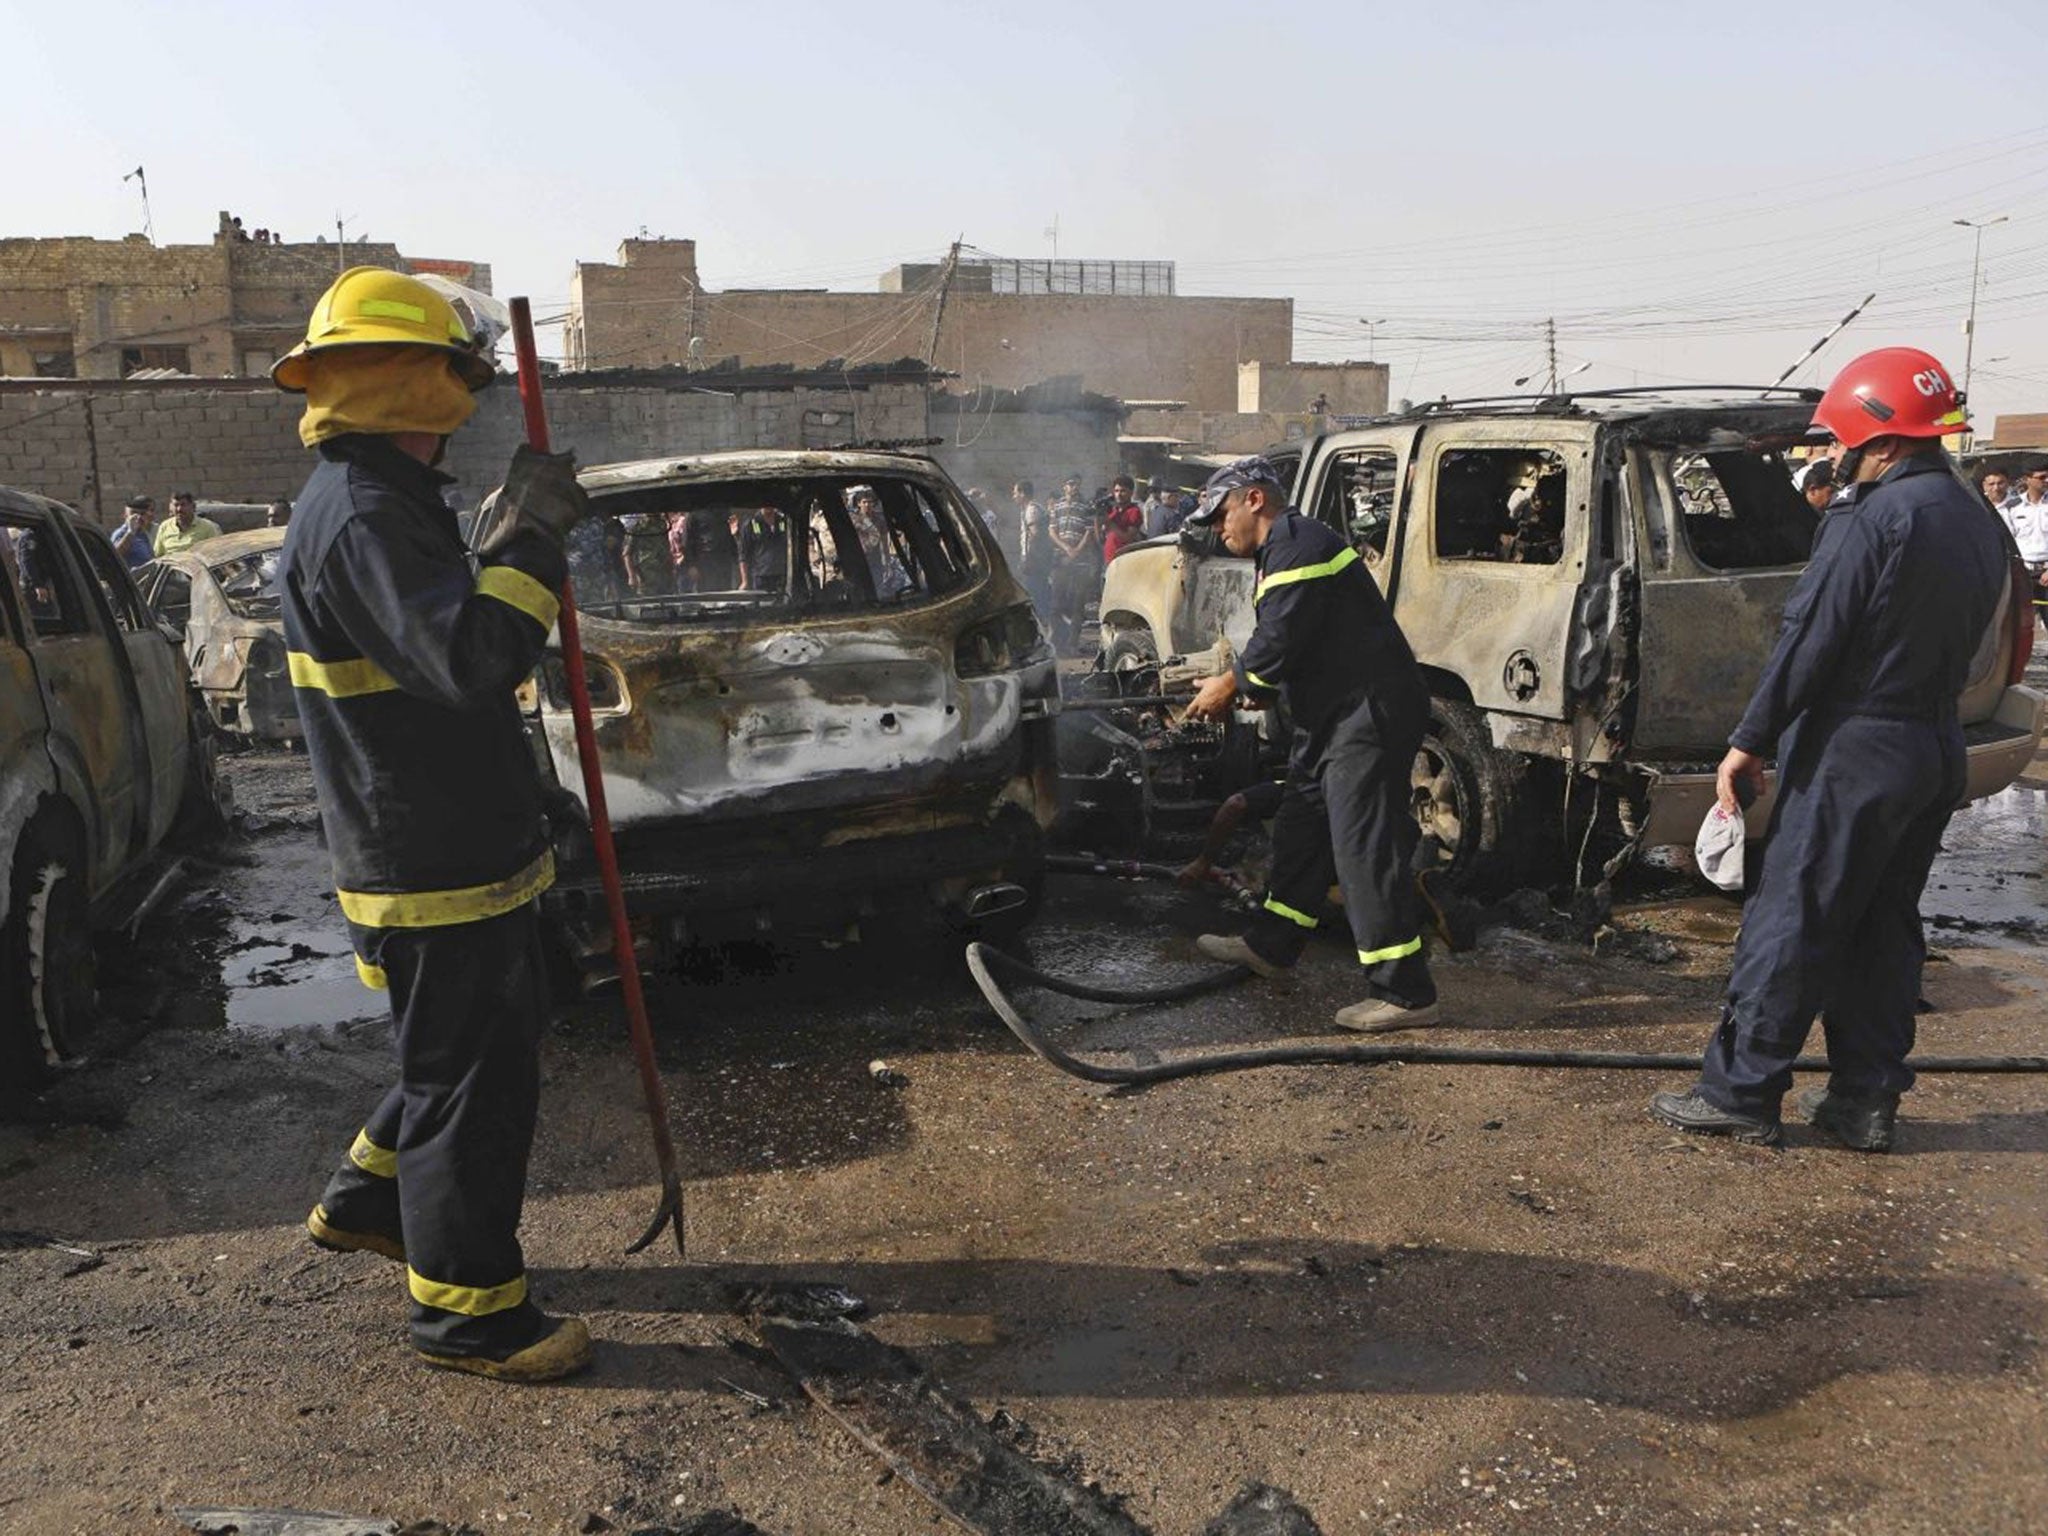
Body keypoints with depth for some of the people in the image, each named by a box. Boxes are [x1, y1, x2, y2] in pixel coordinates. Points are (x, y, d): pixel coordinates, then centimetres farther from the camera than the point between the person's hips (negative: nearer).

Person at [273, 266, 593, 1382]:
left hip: (466, 851, 11)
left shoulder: (375, 500, 15)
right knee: (472, 1077, 1)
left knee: (493, 1037, 24)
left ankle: (366, 1201, 41)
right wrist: (531, 530, -28)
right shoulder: (361, 516, -21)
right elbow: (469, 658, -35)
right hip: (432, 869, -11)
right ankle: (468, 1310, 17)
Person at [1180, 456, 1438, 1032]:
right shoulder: (1283, 550, 22)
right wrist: (1242, 688, 6)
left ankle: (1404, 993, -6)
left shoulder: (1296, 542, -14)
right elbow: (1284, 645, 21)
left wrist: (1229, 686, -6)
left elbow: (1280, 639, -21)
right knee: (1301, 827, 20)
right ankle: (1270, 947, 34)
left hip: (1370, 715, -12)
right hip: (1334, 716, 12)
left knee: (1365, 847, -11)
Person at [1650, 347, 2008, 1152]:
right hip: (1937, 750, 9)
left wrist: (1748, 741, -13)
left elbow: (1808, 640, -18)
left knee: (1789, 925, -2)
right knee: (1885, 928, 15)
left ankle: (1740, 1093, 5)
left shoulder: (1870, 519, -16)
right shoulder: (1979, 525, 12)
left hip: (1854, 748, -8)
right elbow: (1960, 642, 15)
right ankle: (1866, 1100, 20)